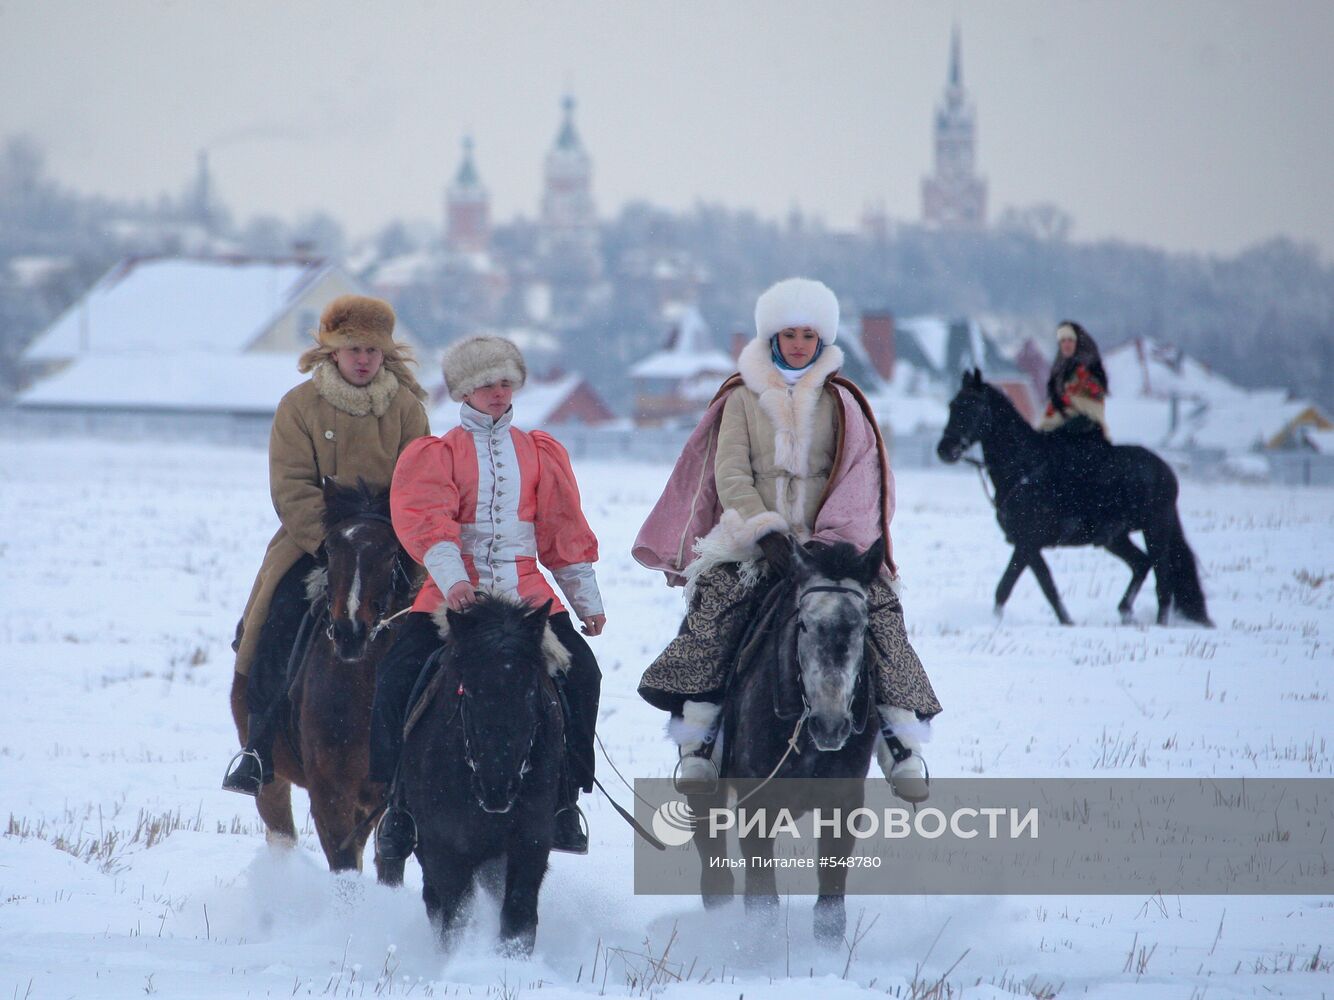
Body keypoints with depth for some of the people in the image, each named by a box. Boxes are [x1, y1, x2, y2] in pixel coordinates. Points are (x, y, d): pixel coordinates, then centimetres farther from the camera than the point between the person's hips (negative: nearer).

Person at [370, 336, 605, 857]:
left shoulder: (541, 453, 16)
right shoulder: (435, 456, 6)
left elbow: (565, 530, 18)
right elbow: (426, 520, -9)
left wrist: (587, 600, 17)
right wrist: (452, 580, -26)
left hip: (527, 593, 2)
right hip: (452, 594, -2)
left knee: (581, 672, -18)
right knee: (398, 677, -20)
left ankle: (565, 799, -6)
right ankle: (401, 798, -3)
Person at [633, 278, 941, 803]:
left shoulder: (840, 402, 11)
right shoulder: (744, 398, 8)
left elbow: (859, 477, 3)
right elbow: (731, 472, -1)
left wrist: (834, 539, -13)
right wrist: (765, 531, -16)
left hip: (828, 542, 1)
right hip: (753, 538, -1)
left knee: (878, 605, -21)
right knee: (714, 603, -25)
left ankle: (901, 736, -17)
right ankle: (695, 739, -19)